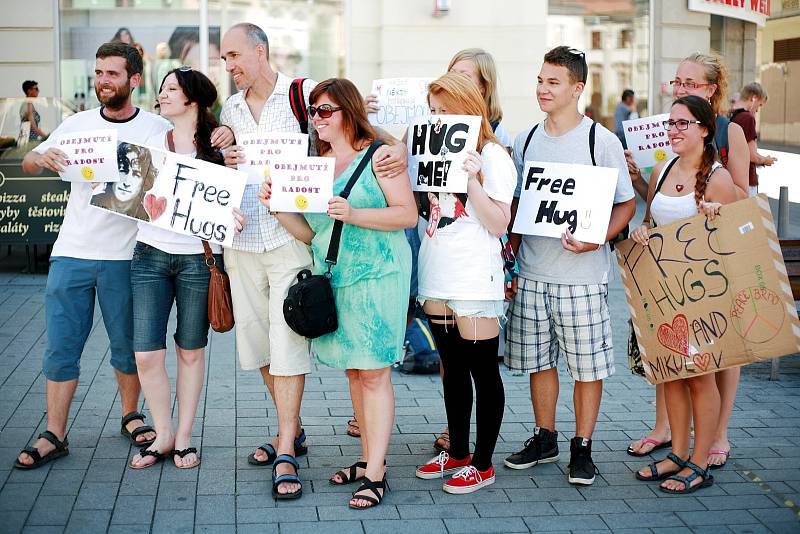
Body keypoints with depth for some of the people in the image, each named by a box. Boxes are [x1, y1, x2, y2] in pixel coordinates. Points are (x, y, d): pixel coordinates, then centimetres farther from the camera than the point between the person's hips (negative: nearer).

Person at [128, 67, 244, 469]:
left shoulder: (217, 147, 0)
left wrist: (233, 218, -19)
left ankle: (184, 437, 19)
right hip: (151, 253, 3)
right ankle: (163, 435, 15)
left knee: (191, 351, 6)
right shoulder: (152, 142, 11)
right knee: (146, 354, -3)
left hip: (199, 257, -3)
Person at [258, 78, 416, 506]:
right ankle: (368, 459, 21)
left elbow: (408, 214, -11)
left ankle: (375, 476, -5)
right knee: (353, 371, 11)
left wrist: (353, 214, -21)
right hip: (331, 278, 7)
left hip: (375, 276, -7)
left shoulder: (377, 154, -4)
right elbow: (309, 232, 14)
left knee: (374, 372, -7)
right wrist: (277, 206, -3)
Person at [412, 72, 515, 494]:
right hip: (436, 279, 7)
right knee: (452, 369, 15)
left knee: (483, 372, 1)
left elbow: (499, 224, -12)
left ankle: (483, 464, 9)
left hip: (474, 281, -7)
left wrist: (472, 181, -23)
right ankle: (457, 453, 26)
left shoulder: (493, 156, -7)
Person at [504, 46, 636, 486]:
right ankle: (545, 439, 27)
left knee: (587, 365, 2)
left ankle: (582, 447, 16)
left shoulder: (601, 141, -4)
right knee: (537, 360, 12)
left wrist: (596, 239, -18)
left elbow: (626, 204, -2)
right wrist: (510, 253, 7)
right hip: (531, 272, 4)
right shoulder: (525, 141, 9)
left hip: (582, 274, -4)